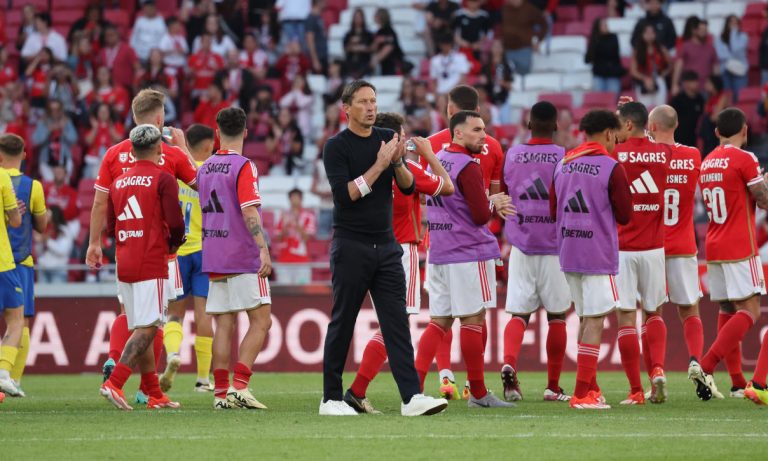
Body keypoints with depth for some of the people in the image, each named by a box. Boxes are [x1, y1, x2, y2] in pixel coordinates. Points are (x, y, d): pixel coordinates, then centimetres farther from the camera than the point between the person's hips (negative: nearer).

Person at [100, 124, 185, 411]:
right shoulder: (163, 179, -6)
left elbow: (111, 228, 16)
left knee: (141, 330, 10)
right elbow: (175, 223, -12)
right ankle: (114, 383, -21)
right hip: (151, 266, -7)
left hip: (124, 266, 7)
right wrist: (173, 245, 7)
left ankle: (155, 394, 14)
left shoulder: (118, 183, 12)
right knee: (147, 329, -8)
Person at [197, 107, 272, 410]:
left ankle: (221, 392, 1)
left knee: (224, 325, 7)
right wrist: (264, 249, -22)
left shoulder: (206, 167, 11)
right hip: (243, 257, -7)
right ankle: (240, 386, -14)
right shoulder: (243, 166, -10)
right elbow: (250, 213, -19)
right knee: (261, 320, -3)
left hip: (213, 257, 7)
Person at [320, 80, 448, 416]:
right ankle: (331, 398, 10)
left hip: (386, 246, 5)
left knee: (397, 322, -3)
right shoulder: (336, 147, -6)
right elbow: (345, 194, -17)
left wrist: (397, 161, -12)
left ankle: (411, 397, -10)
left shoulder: (387, 139, 10)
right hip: (351, 246, -5)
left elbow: (408, 187, 7)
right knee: (342, 323, 2)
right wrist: (379, 165, -19)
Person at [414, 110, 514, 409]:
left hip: (438, 254, 8)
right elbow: (481, 217, -15)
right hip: (470, 254, -8)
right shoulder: (468, 167, -13)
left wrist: (490, 205, 17)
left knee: (439, 322, 8)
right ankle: (478, 393, 6)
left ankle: (415, 381, -6)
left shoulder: (436, 160, 14)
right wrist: (494, 203, 5)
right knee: (473, 320, 0)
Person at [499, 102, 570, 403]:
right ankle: (553, 386, 11)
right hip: (554, 246, -2)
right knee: (556, 316, 9)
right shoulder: (564, 157, -5)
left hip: (520, 245, 2)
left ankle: (509, 364, -23)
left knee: (519, 313, 4)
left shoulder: (512, 155, 4)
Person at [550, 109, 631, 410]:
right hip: (598, 254, -6)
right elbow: (625, 216, -6)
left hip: (568, 253, 6)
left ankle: (590, 387, 21)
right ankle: (583, 394, -9)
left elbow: (553, 211, 14)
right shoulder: (611, 168, -10)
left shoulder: (563, 165, 9)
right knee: (595, 321, -5)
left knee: (586, 318, 17)